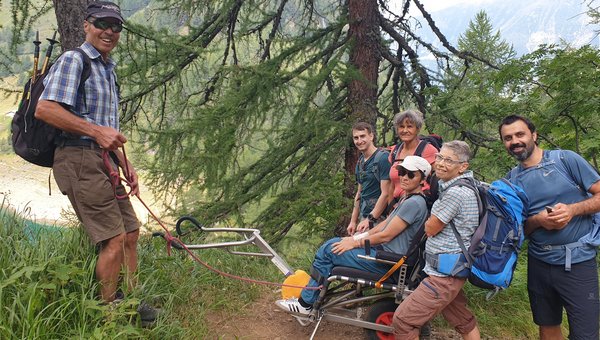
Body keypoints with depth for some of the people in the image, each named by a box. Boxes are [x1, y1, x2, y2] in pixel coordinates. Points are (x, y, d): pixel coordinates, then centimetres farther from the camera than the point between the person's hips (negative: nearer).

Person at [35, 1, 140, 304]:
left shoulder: (108, 69, 22)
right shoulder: (73, 60, -5)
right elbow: (44, 109, -18)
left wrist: (127, 166, 17)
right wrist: (96, 130, -21)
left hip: (103, 162, 9)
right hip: (80, 159, -9)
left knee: (131, 233, 11)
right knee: (114, 239, -11)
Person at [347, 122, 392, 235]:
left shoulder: (383, 157, -12)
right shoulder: (360, 162, 12)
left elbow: (385, 194, -16)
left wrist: (370, 219, -15)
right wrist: (353, 221, 15)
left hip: (378, 218, -7)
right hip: (363, 216, 7)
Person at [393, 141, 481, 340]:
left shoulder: (455, 192, -23)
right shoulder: (461, 186, 9)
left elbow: (430, 229, -13)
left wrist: (432, 215, 3)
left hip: (444, 273, -11)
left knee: (402, 321, -7)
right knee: (463, 322, 24)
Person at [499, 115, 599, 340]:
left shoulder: (566, 159, -6)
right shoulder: (511, 180, 5)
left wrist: (572, 209, -21)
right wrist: (537, 221, -12)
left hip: (578, 262, -4)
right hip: (539, 263, 4)